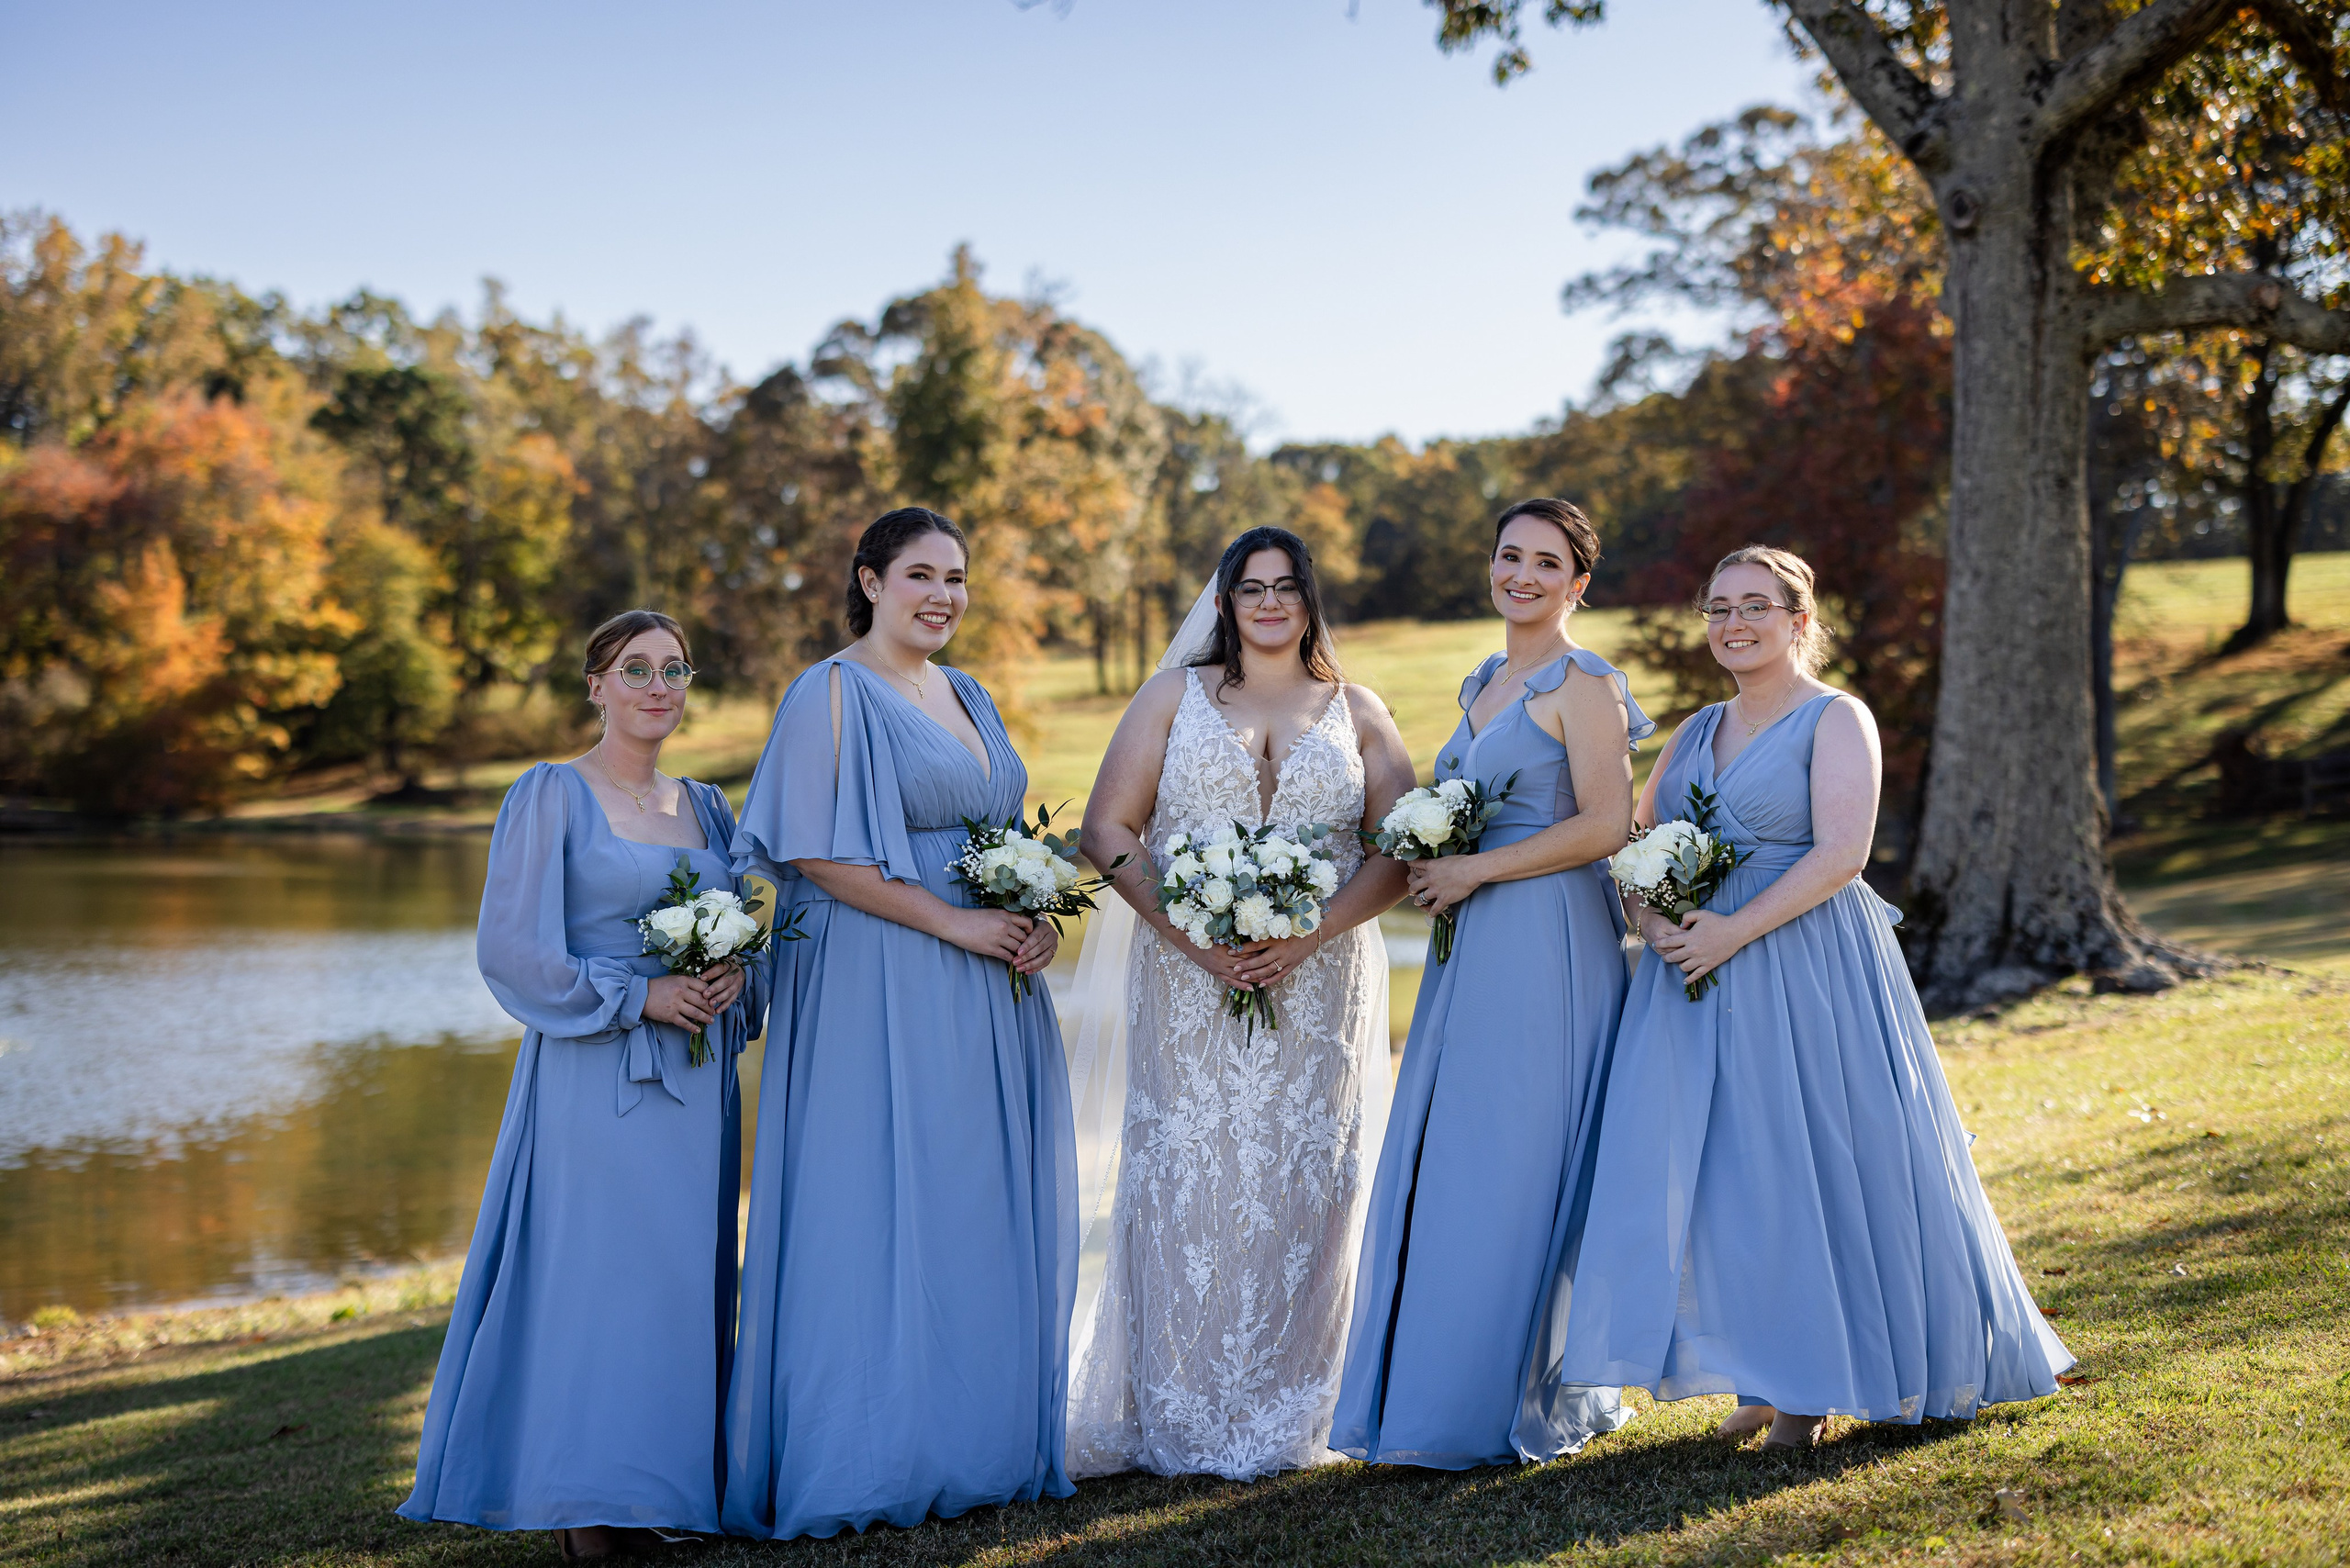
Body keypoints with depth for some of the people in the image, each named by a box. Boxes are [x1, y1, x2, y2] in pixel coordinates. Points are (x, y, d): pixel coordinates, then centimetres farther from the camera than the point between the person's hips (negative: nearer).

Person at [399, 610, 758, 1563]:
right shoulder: (551, 796, -2)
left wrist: (731, 984, -3)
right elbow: (511, 949, -9)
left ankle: (657, 1489, 13)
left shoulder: (706, 807, 16)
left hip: (695, 1086, 6)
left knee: (684, 1274, 5)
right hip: (593, 1082, -6)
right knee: (596, 1268, -8)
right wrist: (641, 997, -15)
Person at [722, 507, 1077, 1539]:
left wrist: (1035, 917, 2)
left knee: (990, 1214, 9)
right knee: (886, 1216, -5)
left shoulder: (969, 698, 17)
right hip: (882, 991, -8)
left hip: (990, 991, 8)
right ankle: (874, 1461, 3)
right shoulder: (833, 695, -6)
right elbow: (815, 852, -14)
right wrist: (952, 923, -16)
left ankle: (984, 1444, 18)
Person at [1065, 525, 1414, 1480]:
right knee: (1185, 1179, -4)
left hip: (1319, 987, 1)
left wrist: (1308, 935, -13)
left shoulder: (1359, 716, 12)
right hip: (1189, 986, -1)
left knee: (1302, 1185, 0)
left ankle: (1283, 1419, 9)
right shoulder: (1175, 696, 11)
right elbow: (1108, 831, 3)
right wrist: (1190, 935, -11)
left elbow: (1399, 851, 3)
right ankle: (1180, 1424, 3)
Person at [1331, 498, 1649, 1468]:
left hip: (1549, 944, -9)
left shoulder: (1583, 684, -7)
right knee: (1443, 1164, 7)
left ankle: (1527, 1401, 4)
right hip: (1472, 950, 9)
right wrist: (1431, 866, 7)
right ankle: (1431, 1396, 14)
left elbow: (1604, 827, -15)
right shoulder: (1484, 684, 19)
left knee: (1516, 1167, -6)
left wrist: (1475, 871, -13)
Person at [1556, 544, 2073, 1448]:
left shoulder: (1836, 720, -3)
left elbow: (1841, 853, -14)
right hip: (1697, 972, 6)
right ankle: (1762, 1381, 12)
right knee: (1708, 1171, 2)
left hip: (1805, 969, -6)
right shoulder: (1697, 733, 17)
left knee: (1806, 1166, -4)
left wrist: (1735, 931, -19)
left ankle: (1810, 1390, 6)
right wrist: (1652, 921, -4)